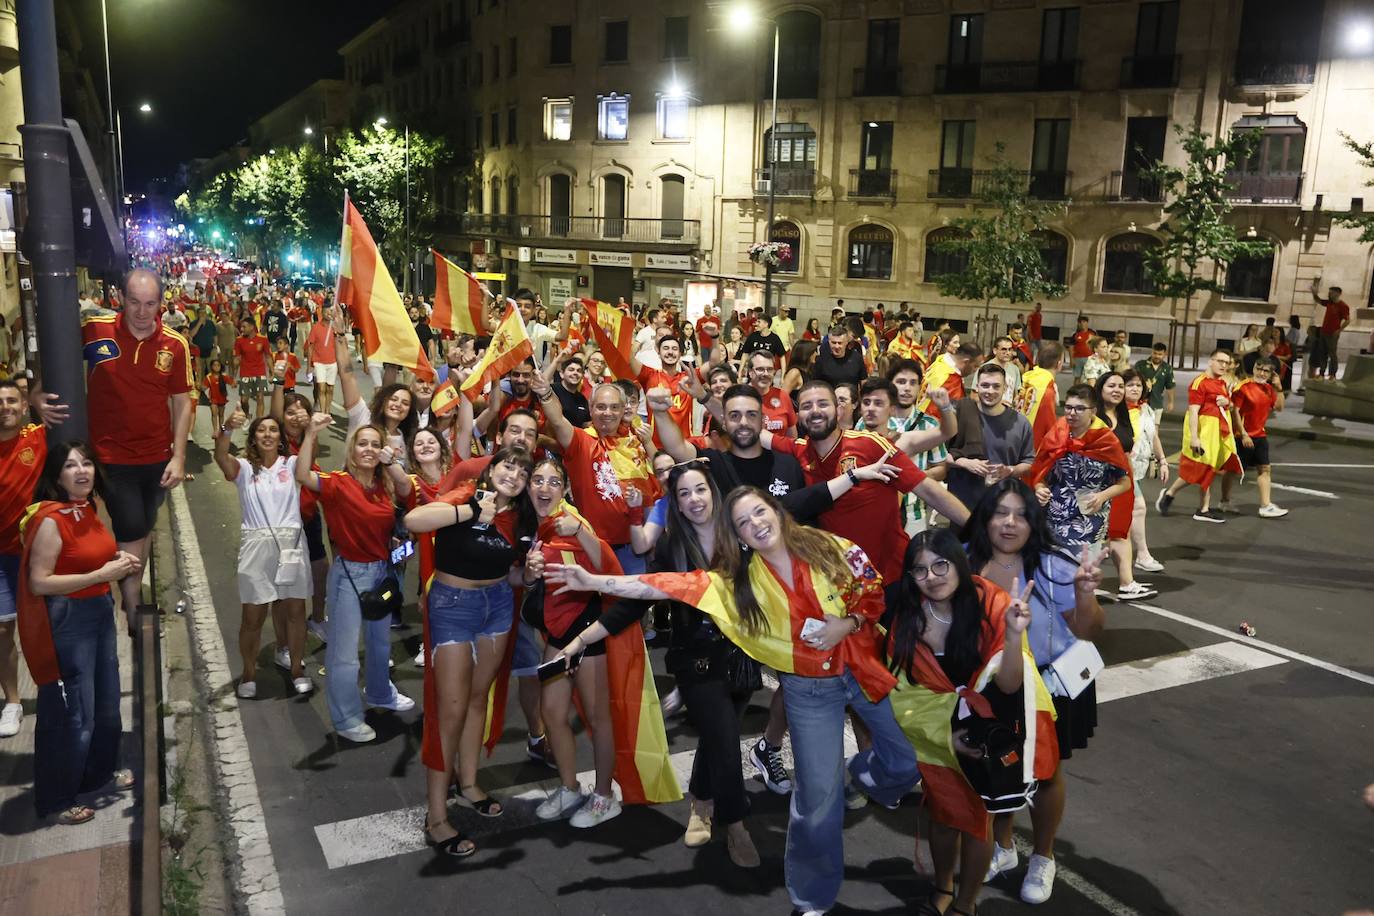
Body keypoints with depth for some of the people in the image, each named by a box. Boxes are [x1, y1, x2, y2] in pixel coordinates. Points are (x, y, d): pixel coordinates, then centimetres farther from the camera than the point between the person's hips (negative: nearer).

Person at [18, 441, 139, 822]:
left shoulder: (88, 509, 4)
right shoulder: (50, 520, -20)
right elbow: (38, 582, -22)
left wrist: (118, 560, 2)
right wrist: (102, 574, -24)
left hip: (100, 612, 9)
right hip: (66, 621, -9)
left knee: (107, 701, 22)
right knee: (72, 713, 1)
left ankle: (101, 771, 42)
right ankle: (57, 800, 18)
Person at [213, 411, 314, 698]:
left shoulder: (292, 464, 6)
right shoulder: (244, 468, 2)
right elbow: (220, 456, -17)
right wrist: (228, 428, -38)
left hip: (291, 544, 1)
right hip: (256, 546, -1)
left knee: (295, 610, 8)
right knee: (253, 616, 5)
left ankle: (297, 668, 24)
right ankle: (249, 673, 23)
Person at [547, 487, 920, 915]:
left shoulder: (830, 547, -10)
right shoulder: (736, 580, -9)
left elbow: (874, 592, -1)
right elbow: (673, 586, -17)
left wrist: (846, 624, -21)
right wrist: (596, 582, -24)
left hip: (860, 669, 1)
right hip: (809, 689, -1)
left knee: (907, 760, 14)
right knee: (818, 796, 2)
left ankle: (865, 774, 50)